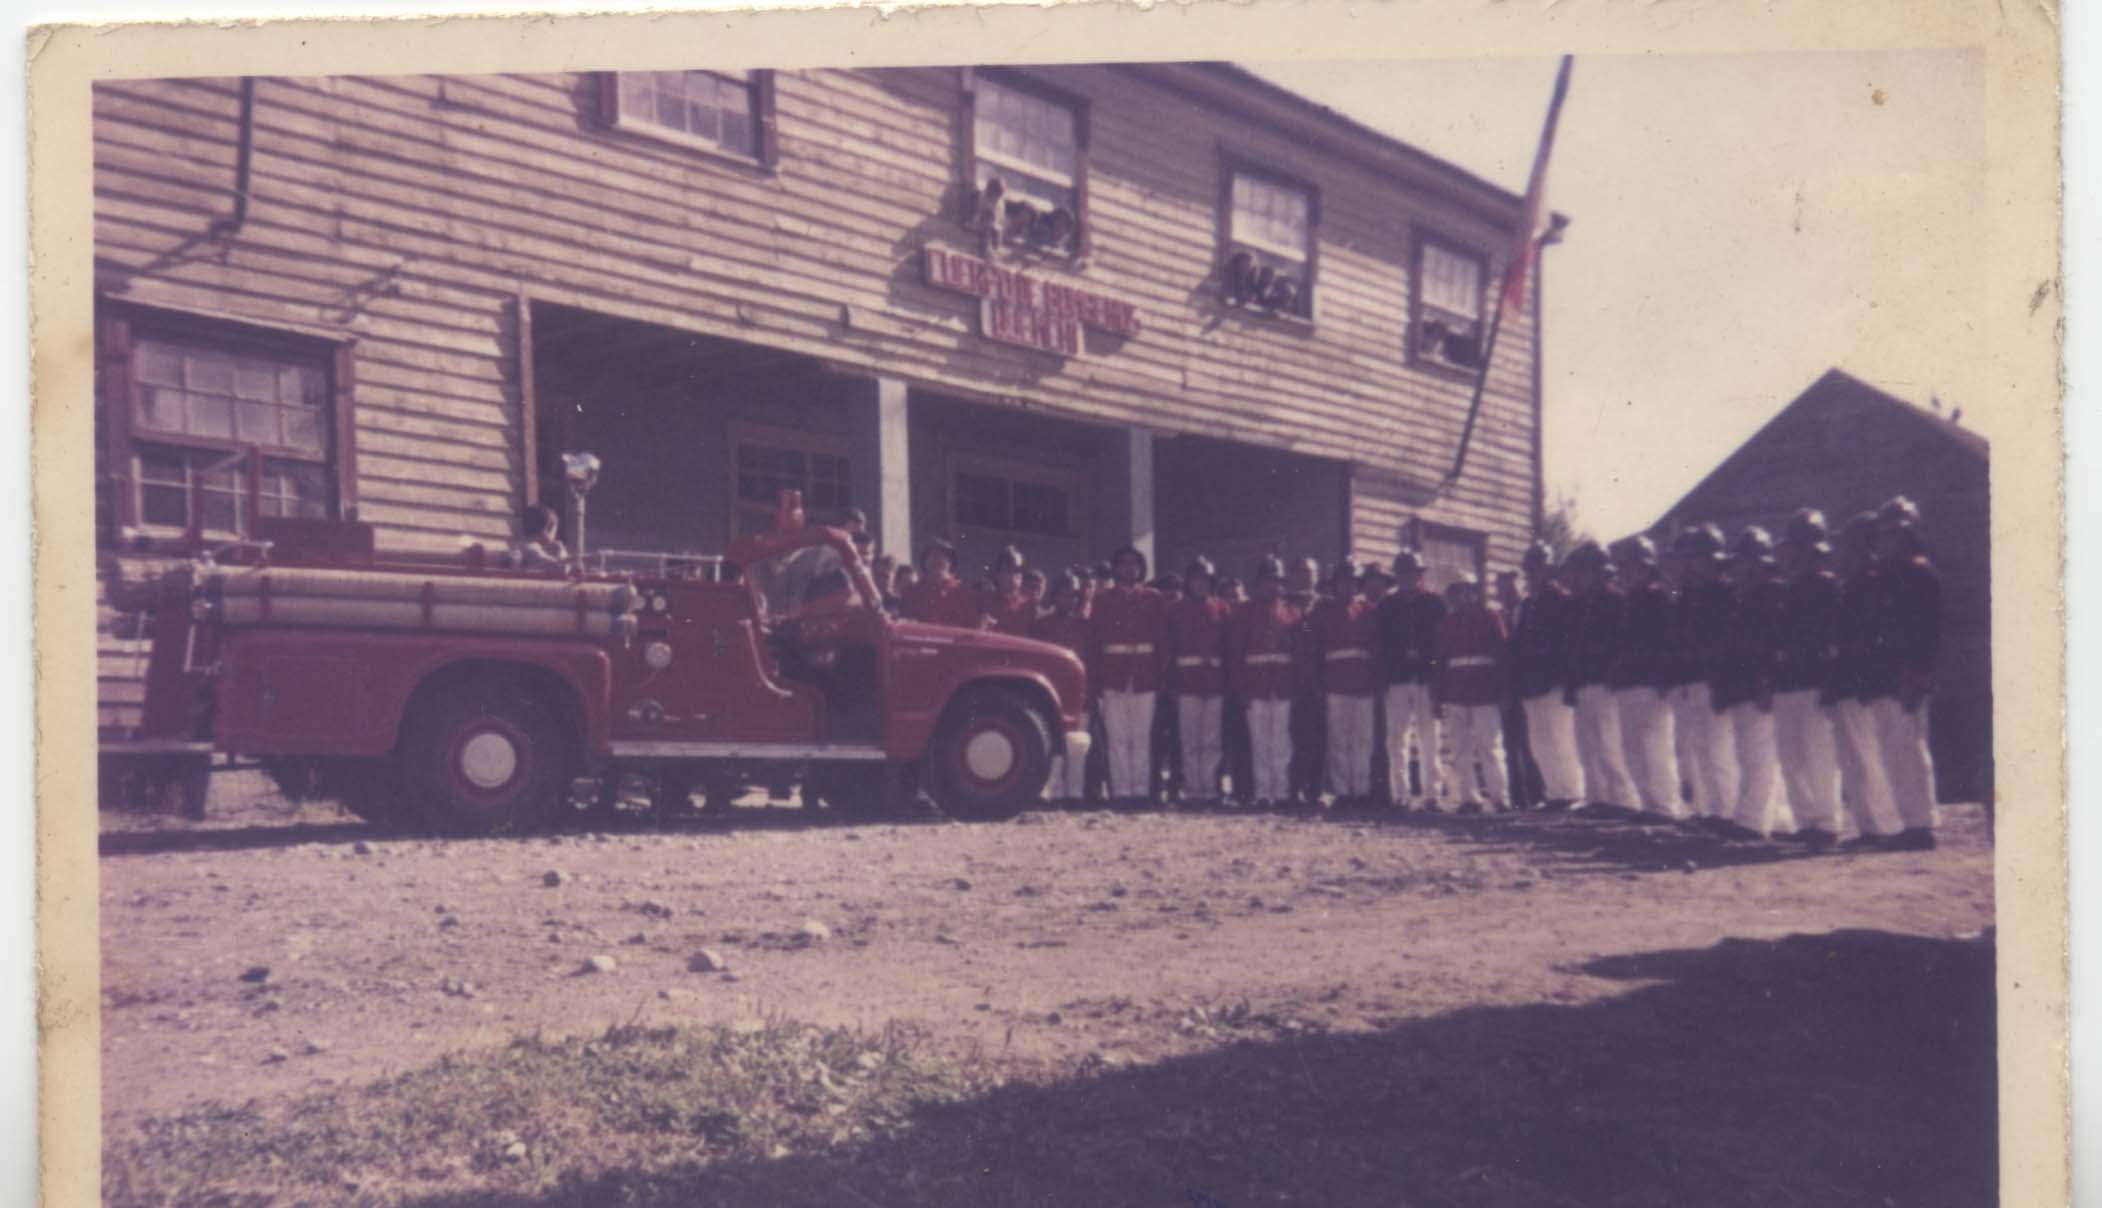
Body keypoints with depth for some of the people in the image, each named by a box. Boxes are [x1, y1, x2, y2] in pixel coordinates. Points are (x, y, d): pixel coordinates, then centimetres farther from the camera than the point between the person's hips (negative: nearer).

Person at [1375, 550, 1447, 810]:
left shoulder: (1434, 604, 7)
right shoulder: (1386, 606, 10)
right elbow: (1380, 643, 7)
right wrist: (1382, 679, -2)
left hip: (1428, 679, -1)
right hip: (1396, 681, 1)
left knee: (1429, 740, 0)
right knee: (1397, 740, -1)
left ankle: (1432, 793, 3)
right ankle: (1399, 794, 1)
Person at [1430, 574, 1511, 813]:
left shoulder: (1490, 618, 7)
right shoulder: (1444, 624, 14)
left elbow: (1503, 654, 0)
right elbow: (1437, 660, 9)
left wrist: (1503, 690, -7)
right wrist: (1438, 695, 2)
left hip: (1486, 694, -3)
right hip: (1454, 695, 3)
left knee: (1490, 748, -6)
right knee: (1461, 751, 2)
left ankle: (1500, 798, -1)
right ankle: (1469, 798, 6)